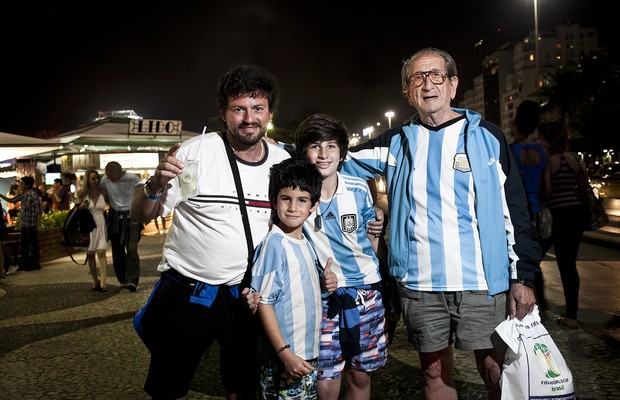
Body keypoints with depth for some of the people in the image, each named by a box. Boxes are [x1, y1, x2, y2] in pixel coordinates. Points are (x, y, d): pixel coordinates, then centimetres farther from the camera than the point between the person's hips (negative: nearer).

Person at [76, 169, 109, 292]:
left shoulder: (103, 193, 0)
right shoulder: (83, 194, 1)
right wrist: (82, 206, -11)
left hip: (100, 225, -1)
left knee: (101, 253, -12)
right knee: (90, 254, 7)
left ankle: (103, 283, -16)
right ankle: (95, 281, 18)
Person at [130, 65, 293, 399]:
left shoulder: (283, 161, -1)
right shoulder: (195, 152, -13)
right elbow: (140, 216, -9)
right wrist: (157, 183, -29)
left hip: (246, 295, 3)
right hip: (185, 293, -3)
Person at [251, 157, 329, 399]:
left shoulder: (307, 243, 4)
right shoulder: (274, 245, -18)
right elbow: (264, 303, -18)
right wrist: (285, 353, -19)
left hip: (309, 353, 8)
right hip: (282, 356, -8)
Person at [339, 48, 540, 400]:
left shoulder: (487, 136, 3)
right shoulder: (398, 142, 8)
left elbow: (515, 210, 2)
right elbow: (340, 161, 14)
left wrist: (522, 277, -2)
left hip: (483, 284, -2)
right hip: (419, 285, 2)